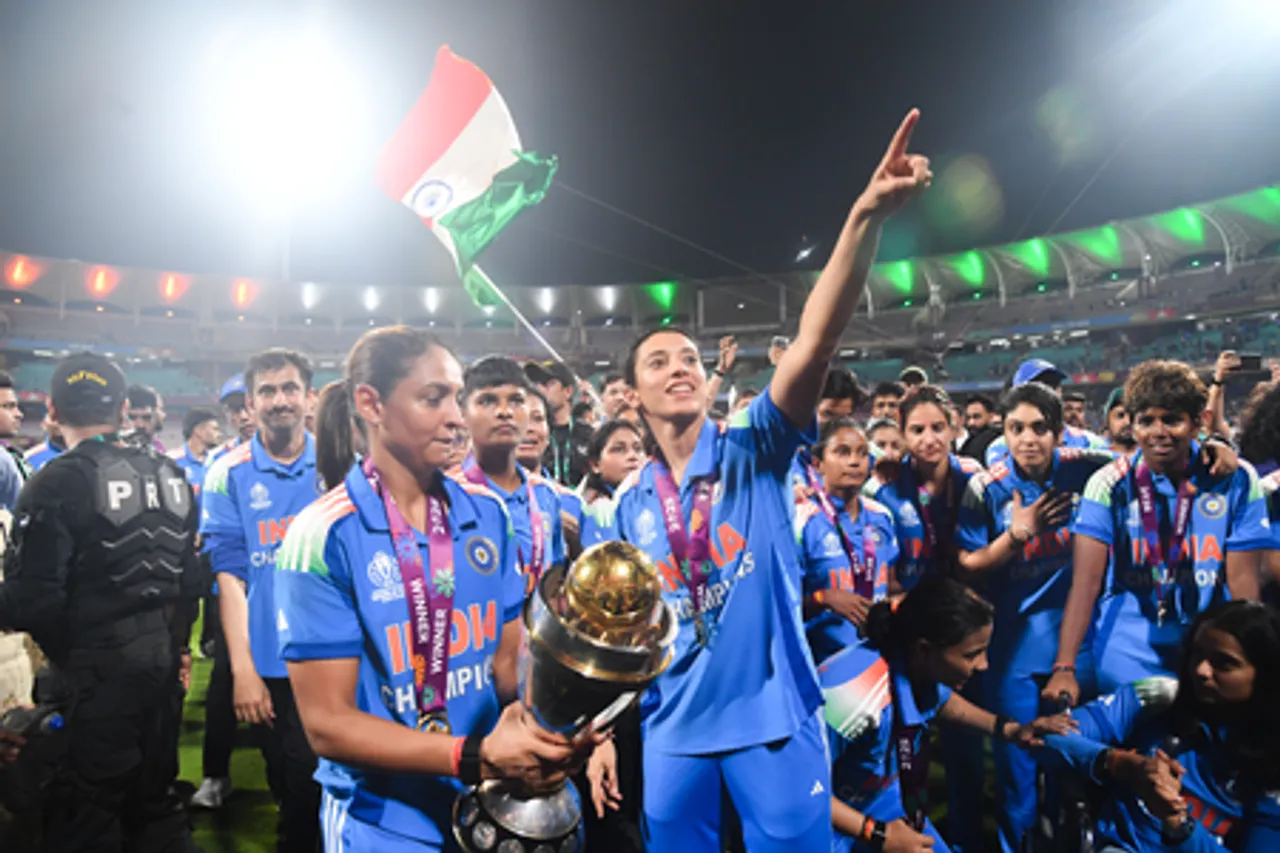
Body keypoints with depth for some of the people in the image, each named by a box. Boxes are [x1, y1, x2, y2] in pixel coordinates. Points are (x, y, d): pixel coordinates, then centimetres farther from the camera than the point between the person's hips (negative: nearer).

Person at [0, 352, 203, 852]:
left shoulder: (57, 483, -16)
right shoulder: (169, 476, 5)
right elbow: (193, 573, 10)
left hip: (100, 664, -6)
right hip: (164, 655, 6)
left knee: (90, 810, 9)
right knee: (155, 791, 20)